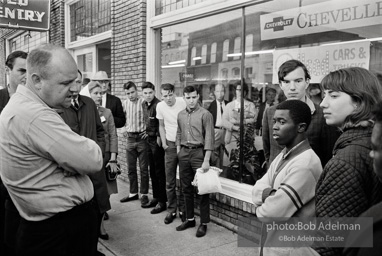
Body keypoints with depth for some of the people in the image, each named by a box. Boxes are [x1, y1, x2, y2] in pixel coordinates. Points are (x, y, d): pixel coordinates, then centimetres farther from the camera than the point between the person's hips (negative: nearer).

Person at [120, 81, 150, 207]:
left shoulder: (144, 102, -10)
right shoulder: (125, 103, 6)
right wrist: (125, 129, 7)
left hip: (142, 137, -5)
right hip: (130, 138, 5)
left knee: (143, 168, 3)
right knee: (131, 168, 12)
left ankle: (144, 194, 14)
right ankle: (133, 193, 25)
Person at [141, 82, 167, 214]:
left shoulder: (158, 105, -18)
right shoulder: (144, 104, 10)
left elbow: (161, 124, -17)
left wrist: (159, 138, -12)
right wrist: (147, 132, 12)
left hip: (157, 141, -8)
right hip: (149, 139, 9)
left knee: (159, 172, -2)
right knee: (152, 171, 14)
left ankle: (162, 202, 7)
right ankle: (155, 198, 26)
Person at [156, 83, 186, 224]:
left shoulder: (183, 103, -12)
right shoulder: (160, 106, -2)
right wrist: (163, 142, 1)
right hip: (170, 145, 2)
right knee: (170, 181, 6)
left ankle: (182, 209, 20)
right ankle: (171, 210, 19)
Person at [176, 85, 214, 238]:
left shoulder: (205, 114, -7)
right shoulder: (180, 115, 11)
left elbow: (209, 138, -11)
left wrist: (206, 160, -16)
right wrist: (178, 152, 10)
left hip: (199, 152, -5)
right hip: (184, 152, 6)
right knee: (186, 188, 12)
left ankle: (203, 223, 12)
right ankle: (190, 219, 27)